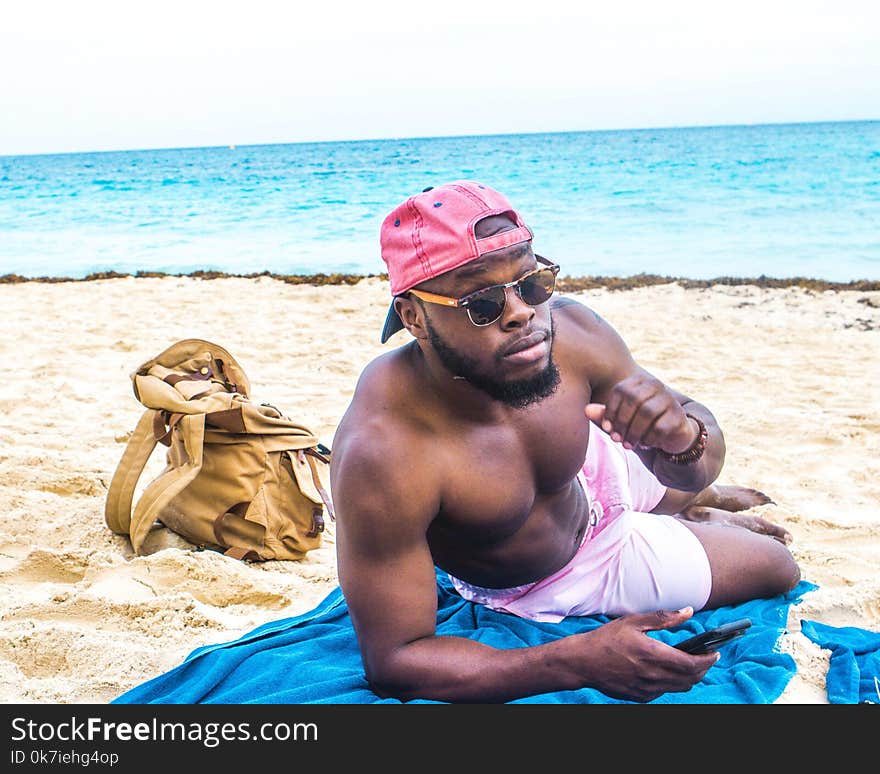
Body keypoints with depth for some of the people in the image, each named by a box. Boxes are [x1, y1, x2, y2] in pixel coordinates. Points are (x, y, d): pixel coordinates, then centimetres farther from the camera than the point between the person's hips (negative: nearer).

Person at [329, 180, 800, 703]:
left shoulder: (568, 331, -33)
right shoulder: (380, 457, -45)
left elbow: (697, 465, -19)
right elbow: (393, 663, -37)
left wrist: (682, 434, -45)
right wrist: (580, 662, -46)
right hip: (542, 589, -2)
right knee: (775, 569, 16)